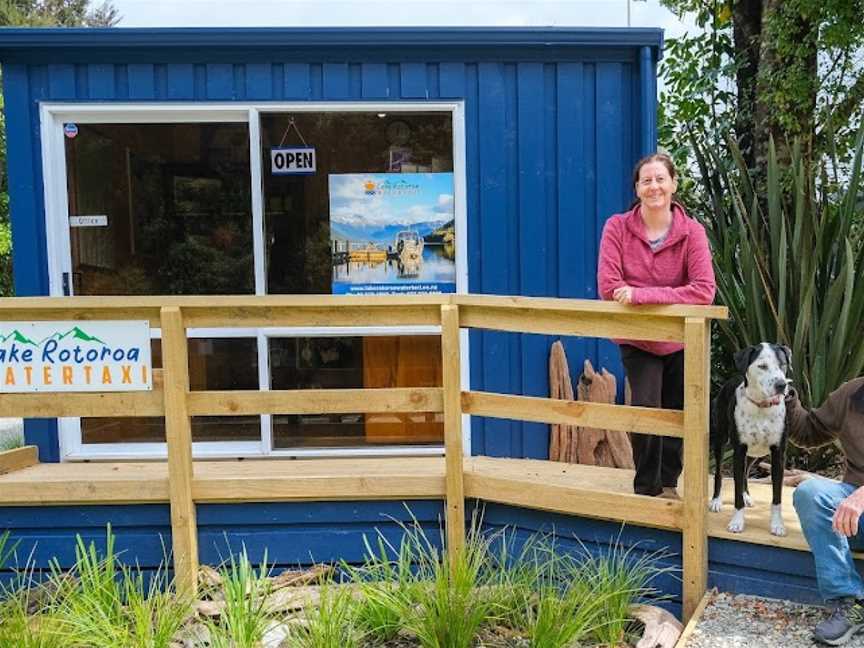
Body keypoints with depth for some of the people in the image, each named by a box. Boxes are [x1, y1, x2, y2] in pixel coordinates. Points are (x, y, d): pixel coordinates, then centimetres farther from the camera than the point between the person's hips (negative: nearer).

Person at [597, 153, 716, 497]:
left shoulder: (691, 231, -12)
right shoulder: (617, 227, -13)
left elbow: (704, 290, -24)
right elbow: (609, 287, -20)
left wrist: (643, 294, -31)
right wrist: (669, 297, -18)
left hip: (681, 340, 2)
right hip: (637, 339, -1)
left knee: (677, 414, 13)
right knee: (645, 408, -15)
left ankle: (668, 483, 36)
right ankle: (646, 488, 6)